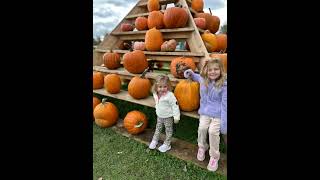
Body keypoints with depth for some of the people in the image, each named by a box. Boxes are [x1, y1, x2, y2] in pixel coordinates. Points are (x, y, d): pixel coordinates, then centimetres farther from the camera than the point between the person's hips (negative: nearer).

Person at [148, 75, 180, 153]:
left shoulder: (170, 95, -28)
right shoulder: (155, 94, -8)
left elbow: (175, 106, -23)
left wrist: (176, 116, -21)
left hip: (168, 116, -6)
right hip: (159, 115, 6)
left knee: (168, 130, 12)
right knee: (158, 128, 23)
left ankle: (167, 144, 28)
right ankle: (154, 140, 42)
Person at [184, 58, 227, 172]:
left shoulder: (224, 85, -15)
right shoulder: (203, 80, -2)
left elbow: (224, 104, -12)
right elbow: (197, 77, 25)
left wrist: (224, 123, -12)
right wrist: (190, 74, 3)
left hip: (218, 114, -3)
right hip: (205, 111, 4)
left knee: (213, 132, -13)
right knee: (202, 128, -8)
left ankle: (214, 156, 13)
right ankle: (202, 147, 25)